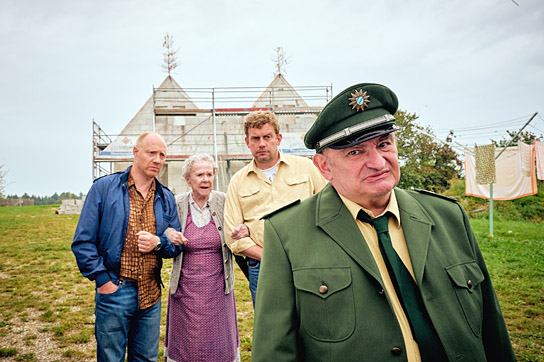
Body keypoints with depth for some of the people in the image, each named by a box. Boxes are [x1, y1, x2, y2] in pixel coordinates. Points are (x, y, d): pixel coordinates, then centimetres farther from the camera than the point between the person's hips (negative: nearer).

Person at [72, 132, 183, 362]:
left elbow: (178, 244, 12)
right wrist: (102, 280, -11)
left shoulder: (166, 198, 10)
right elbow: (83, 241, -5)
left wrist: (158, 243, -9)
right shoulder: (103, 188, -3)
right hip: (114, 291, -4)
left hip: (151, 294, 4)